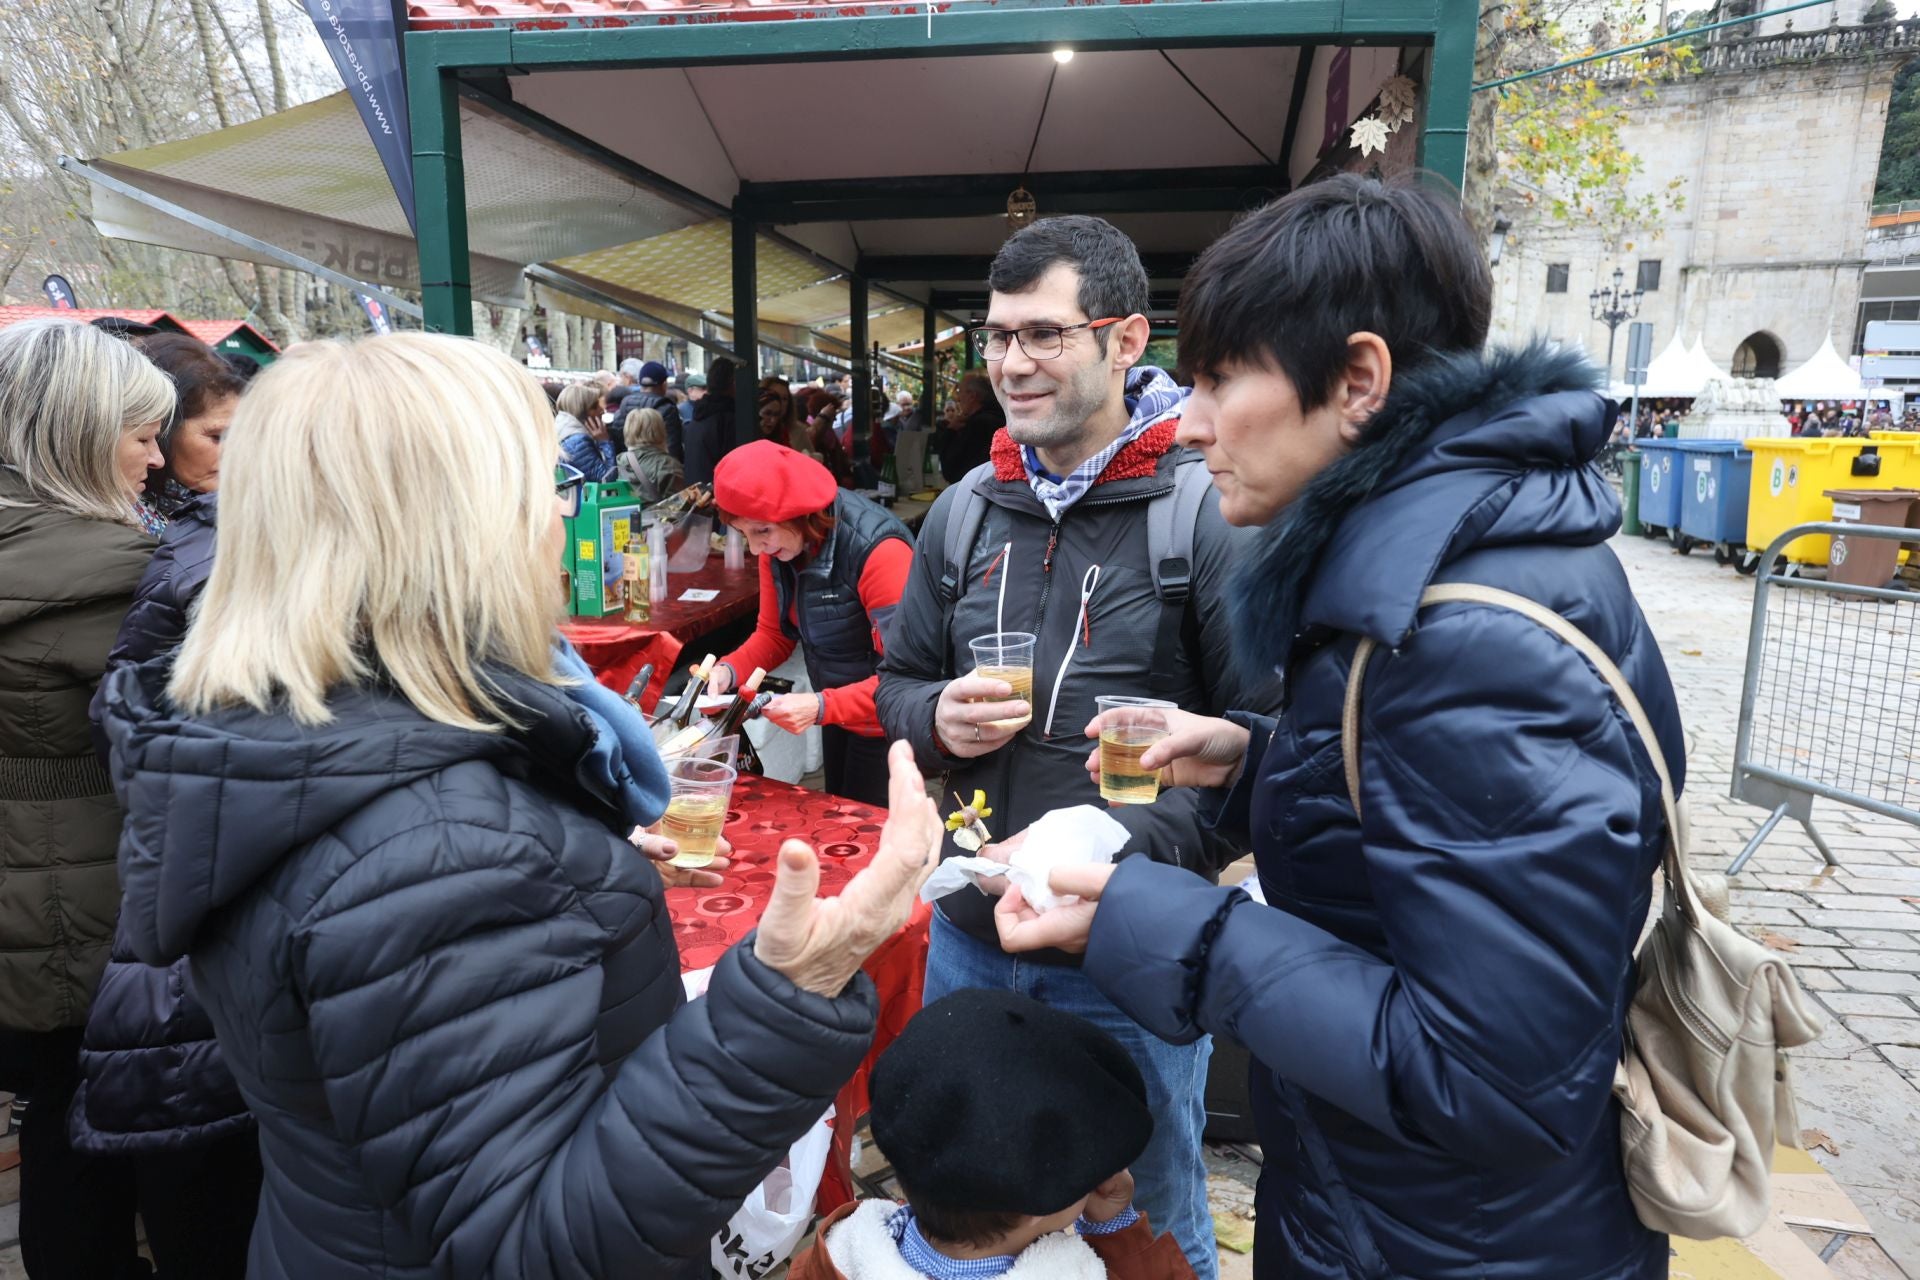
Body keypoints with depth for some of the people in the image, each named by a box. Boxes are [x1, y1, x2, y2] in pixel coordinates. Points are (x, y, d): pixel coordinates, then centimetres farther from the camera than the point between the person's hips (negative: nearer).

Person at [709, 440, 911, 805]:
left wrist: (821, 707, -38)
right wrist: (728, 670, -16)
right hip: (836, 714, 7)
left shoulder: (879, 550, -30)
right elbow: (774, 634, 2)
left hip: (883, 724, -7)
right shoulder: (778, 545, -9)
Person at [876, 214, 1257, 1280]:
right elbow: (899, 681, 13)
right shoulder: (966, 510, 3)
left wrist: (1115, 846, -28)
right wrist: (938, 718, -9)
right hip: (969, 931, 5)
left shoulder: (1209, 513, -14)